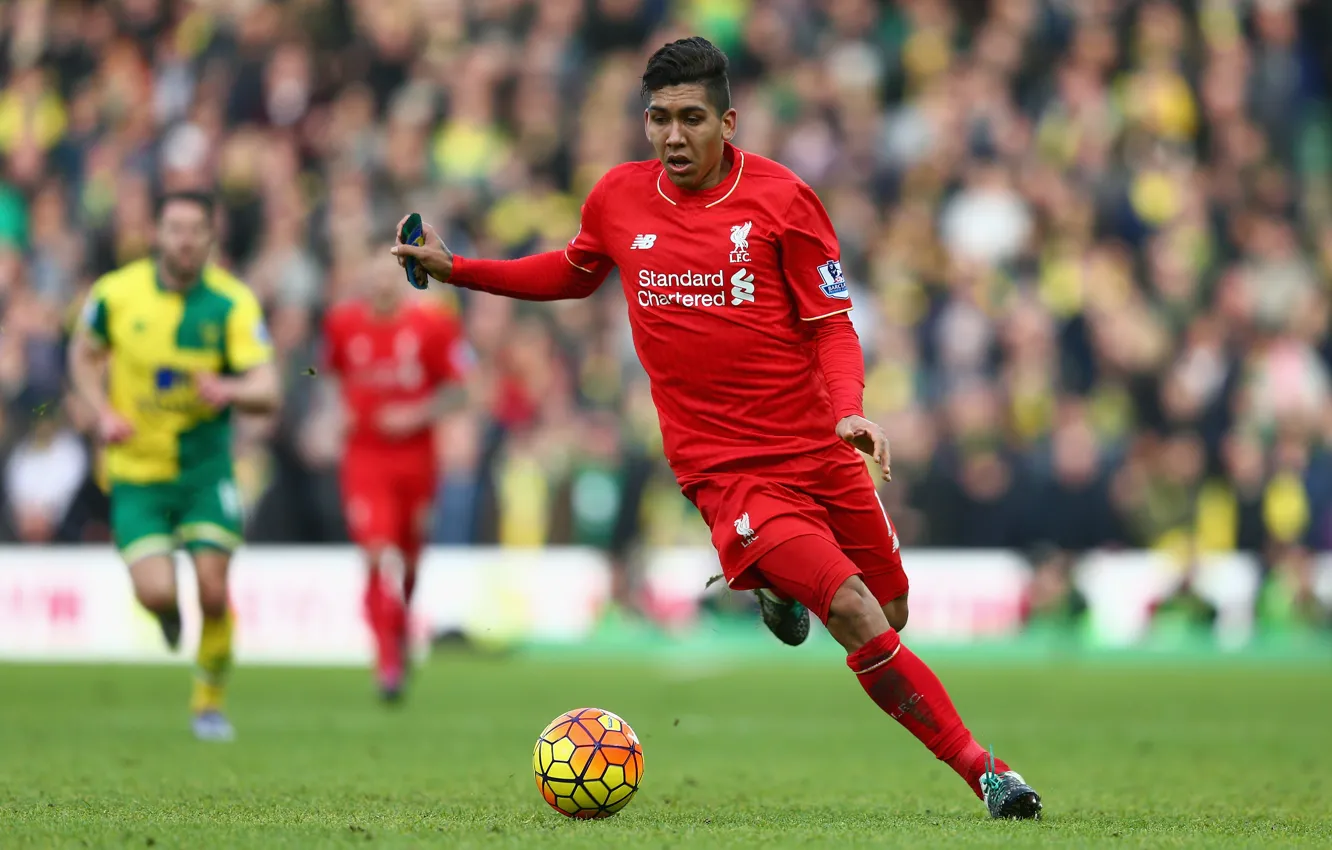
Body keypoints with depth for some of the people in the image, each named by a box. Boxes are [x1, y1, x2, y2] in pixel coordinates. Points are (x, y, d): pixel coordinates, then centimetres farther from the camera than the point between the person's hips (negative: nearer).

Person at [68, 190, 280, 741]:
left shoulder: (232, 303, -11)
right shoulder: (116, 293, -7)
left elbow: (268, 391, -19)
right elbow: (84, 355, 12)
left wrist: (229, 390, -41)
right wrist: (104, 412, -4)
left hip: (206, 467, 0)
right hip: (136, 470, 0)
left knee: (213, 592, -10)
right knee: (157, 592, -13)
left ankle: (210, 702, 15)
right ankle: (168, 613, 27)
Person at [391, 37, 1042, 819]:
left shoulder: (783, 198, -6)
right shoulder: (618, 198, 1)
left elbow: (832, 324, -4)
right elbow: (574, 273, 22)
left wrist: (850, 408, -23)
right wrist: (456, 269, 16)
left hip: (818, 448, 2)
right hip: (727, 468, -2)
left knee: (891, 613, 13)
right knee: (858, 619, -19)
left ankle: (775, 587, 45)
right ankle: (982, 771, -10)